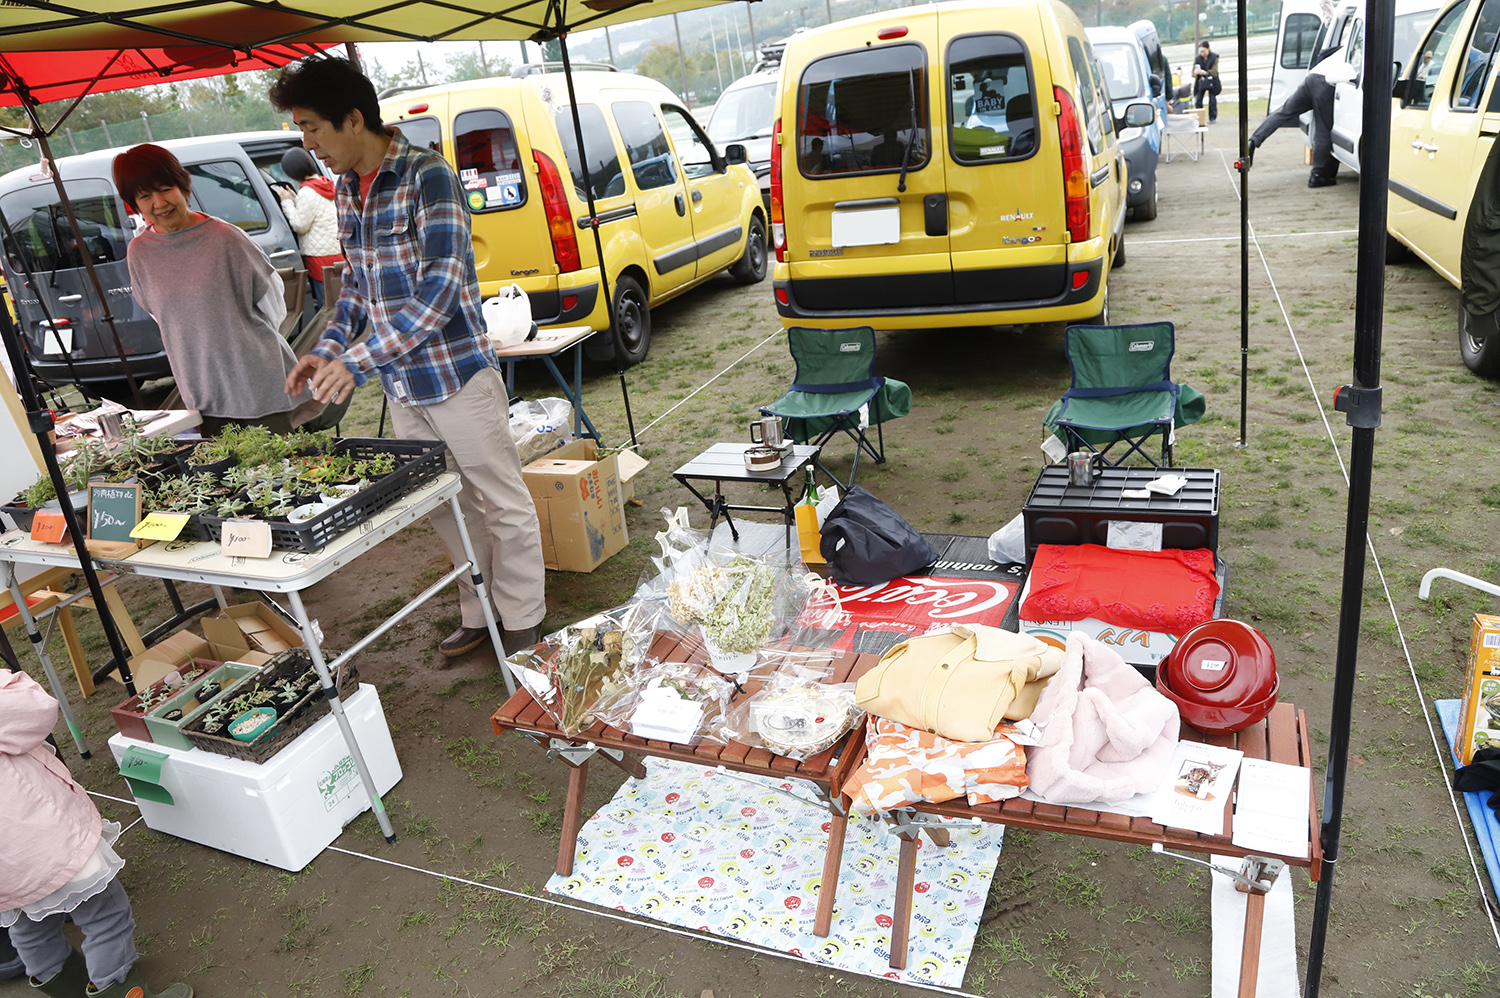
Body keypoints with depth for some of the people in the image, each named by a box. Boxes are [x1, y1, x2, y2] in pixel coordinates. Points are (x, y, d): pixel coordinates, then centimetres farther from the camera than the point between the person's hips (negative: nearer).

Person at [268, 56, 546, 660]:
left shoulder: (427, 177, -15)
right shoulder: (347, 191, 10)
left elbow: (442, 286, -23)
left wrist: (359, 360, -25)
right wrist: (328, 349, 7)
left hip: (456, 375, -8)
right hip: (401, 386, 8)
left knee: (502, 504, 5)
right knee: (445, 507, 15)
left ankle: (522, 625, 18)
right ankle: (477, 616, 29)